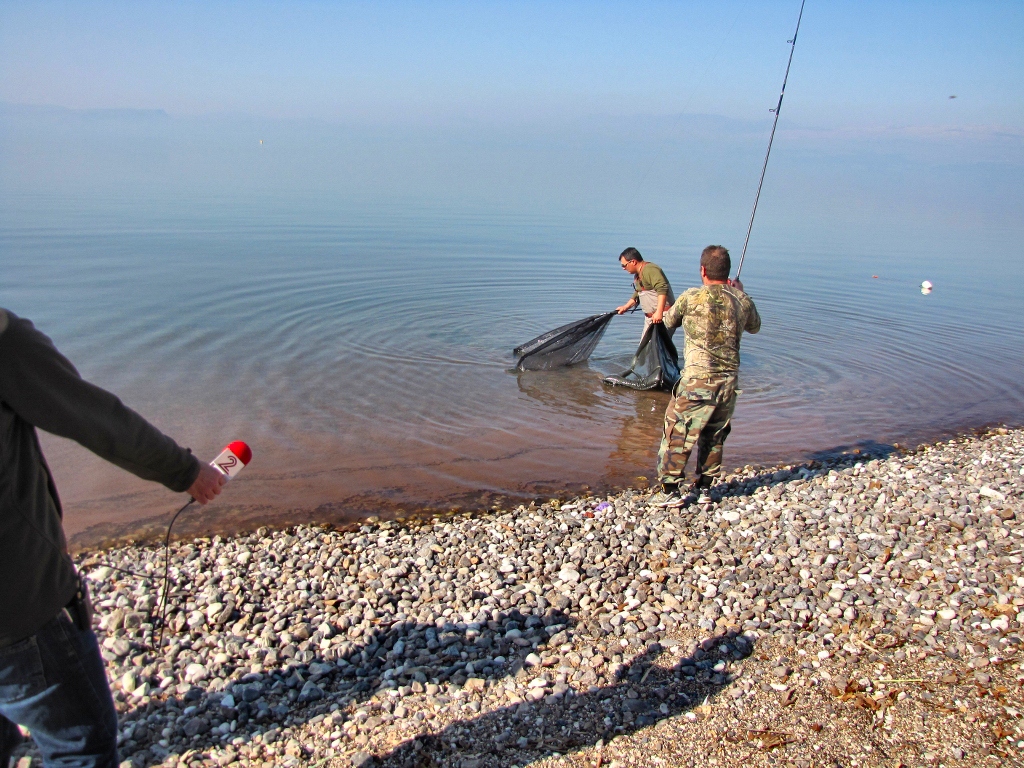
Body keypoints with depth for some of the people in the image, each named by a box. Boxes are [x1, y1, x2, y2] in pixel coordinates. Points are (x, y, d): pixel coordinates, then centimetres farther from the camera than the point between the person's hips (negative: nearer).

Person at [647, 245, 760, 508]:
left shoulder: (692, 297, -10)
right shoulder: (742, 301, 2)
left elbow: (668, 322, 8)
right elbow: (755, 327, 24)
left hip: (697, 380, -5)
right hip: (729, 382, 5)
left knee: (677, 433, 4)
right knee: (714, 436, 17)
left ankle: (671, 490, 7)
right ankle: (703, 487, 26)